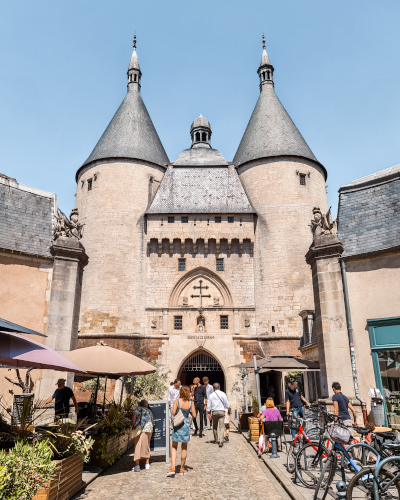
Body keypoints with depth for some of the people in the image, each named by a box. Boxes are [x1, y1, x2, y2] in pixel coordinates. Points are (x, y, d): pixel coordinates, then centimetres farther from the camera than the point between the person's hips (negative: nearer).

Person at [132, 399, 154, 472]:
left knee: (137, 447, 0)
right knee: (146, 447, 17)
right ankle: (147, 464, 22)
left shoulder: (138, 408, 9)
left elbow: (134, 416, -9)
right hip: (149, 430, 5)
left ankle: (137, 466, -2)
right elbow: (152, 423, 25)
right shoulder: (149, 411, 21)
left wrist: (133, 426, -5)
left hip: (139, 429, -5)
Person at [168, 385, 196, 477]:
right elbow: (194, 415, -3)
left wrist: (178, 412, 8)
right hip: (186, 424, 1)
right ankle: (182, 469, 22)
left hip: (177, 424, -1)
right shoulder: (191, 403, -4)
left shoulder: (177, 401, -9)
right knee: (184, 447, 14)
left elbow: (173, 413, -13)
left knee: (174, 447, 11)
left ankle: (173, 467, -1)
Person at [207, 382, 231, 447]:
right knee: (221, 427, -2)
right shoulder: (223, 394, -2)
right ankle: (220, 441, -11)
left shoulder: (211, 395, 3)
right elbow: (227, 403, 2)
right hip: (221, 411, -2)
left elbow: (209, 404, 2)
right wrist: (229, 410, 18)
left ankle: (216, 440, 27)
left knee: (215, 426, 17)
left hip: (214, 411, 2)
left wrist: (209, 413, 6)